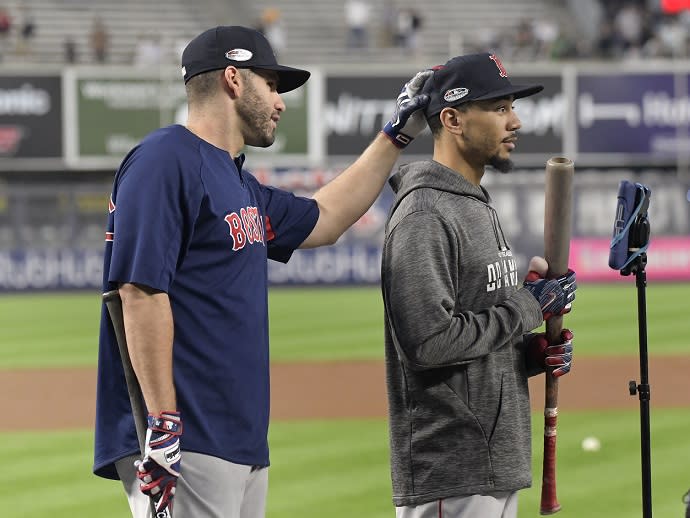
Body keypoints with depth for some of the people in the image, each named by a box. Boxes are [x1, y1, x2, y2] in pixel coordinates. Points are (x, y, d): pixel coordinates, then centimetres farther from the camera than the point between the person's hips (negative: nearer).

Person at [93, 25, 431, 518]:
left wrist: (398, 133, 35)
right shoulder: (166, 160, -10)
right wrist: (163, 425, -24)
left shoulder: (240, 183, 21)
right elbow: (141, 291, -18)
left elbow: (323, 220, 37)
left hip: (245, 446, 10)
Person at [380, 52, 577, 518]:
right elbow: (428, 340, -23)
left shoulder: (480, 208, 19)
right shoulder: (425, 214, -14)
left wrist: (534, 352, 6)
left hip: (496, 467, 10)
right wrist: (528, 308, -13)